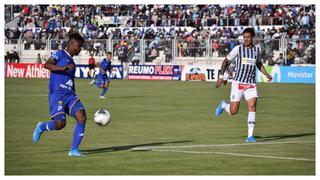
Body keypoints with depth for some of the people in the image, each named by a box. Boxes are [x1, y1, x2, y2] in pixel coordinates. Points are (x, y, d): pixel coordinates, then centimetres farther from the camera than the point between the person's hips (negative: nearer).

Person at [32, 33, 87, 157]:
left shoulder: (72, 63, 25)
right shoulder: (60, 54, 4)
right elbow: (47, 65, -14)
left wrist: (74, 101, 30)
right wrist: (63, 68, -27)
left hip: (70, 95, 7)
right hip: (57, 95, -7)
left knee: (82, 116, -16)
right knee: (60, 123, -20)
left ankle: (74, 150, -11)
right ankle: (42, 127, 15)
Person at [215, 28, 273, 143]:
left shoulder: (257, 50, 7)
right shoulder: (238, 49, -3)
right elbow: (226, 61, 5)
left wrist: (266, 75, 14)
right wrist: (221, 76, -3)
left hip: (251, 84, 2)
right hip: (238, 82, -2)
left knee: (252, 106, -16)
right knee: (233, 111, -4)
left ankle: (250, 136, -13)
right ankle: (224, 105, 33)